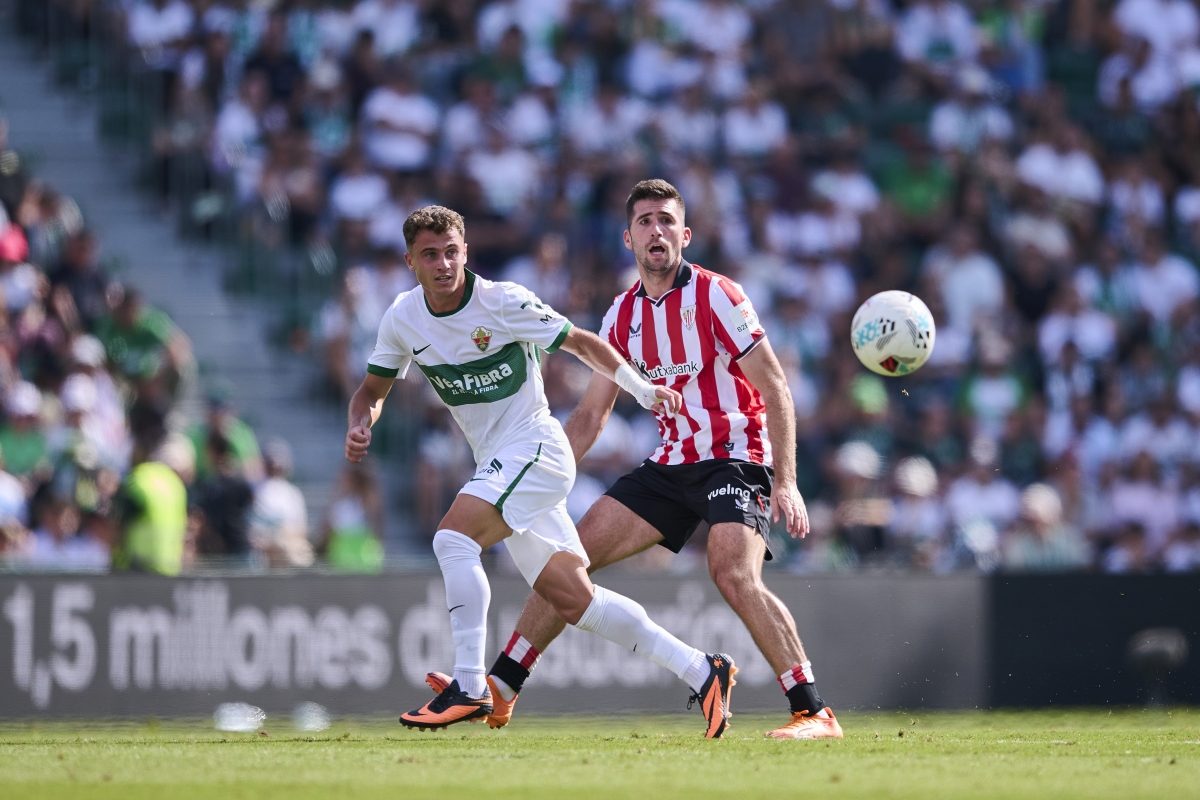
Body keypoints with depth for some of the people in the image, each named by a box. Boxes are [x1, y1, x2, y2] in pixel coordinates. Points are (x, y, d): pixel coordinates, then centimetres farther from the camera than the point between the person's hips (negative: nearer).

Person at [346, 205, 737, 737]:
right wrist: (360, 427, -7)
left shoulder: (502, 303, -13)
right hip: (496, 463, 7)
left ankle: (470, 687, -22)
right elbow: (373, 390, 14)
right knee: (573, 601, 3)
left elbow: (581, 343, -4)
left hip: (535, 448, -7)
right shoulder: (404, 319, 2)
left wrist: (641, 388, -15)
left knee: (454, 537, -26)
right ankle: (701, 672, 11)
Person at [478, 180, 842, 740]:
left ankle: (813, 712, -26)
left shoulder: (716, 296, -11)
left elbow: (775, 390, -13)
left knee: (735, 576, -29)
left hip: (735, 458, -7)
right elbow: (590, 416, 16)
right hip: (670, 463, 7)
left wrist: (786, 482, -21)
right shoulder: (622, 315, 8)